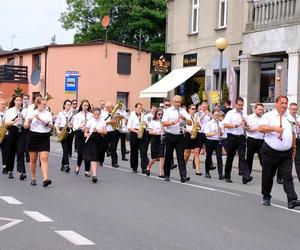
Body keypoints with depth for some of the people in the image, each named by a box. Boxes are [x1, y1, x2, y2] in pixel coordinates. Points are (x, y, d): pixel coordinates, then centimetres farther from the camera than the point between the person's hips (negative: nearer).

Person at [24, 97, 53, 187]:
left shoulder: (48, 113, 5)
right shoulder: (31, 113, 0)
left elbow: (50, 126, -7)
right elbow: (25, 126, -5)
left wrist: (41, 119, -19)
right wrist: (29, 120, -26)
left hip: (45, 138, 0)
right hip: (33, 137, 0)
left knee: (44, 159, -10)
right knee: (33, 159, 7)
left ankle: (45, 179, -20)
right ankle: (33, 178, 20)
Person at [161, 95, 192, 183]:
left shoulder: (183, 111, 10)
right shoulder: (168, 111, 1)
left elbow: (190, 123, 4)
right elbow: (163, 123, -9)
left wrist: (184, 118, -16)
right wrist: (173, 122, -23)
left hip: (180, 136, 2)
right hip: (170, 136, -2)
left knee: (181, 156, -5)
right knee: (168, 156, 8)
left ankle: (183, 176, -11)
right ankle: (166, 175, 19)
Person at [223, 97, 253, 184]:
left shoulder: (244, 115, 13)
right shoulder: (230, 113, 0)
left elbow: (247, 127, 18)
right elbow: (225, 125, -11)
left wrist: (245, 123, -4)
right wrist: (236, 125, -18)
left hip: (241, 137, 3)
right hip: (232, 137, -2)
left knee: (242, 157, -7)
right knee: (230, 157, 7)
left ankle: (246, 177, -17)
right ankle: (227, 176, 19)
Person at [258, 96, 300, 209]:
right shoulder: (269, 116, -2)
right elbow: (260, 128, -16)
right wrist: (275, 128, -25)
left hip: (286, 153, 3)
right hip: (270, 152, -2)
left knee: (287, 176, -5)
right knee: (268, 176, 8)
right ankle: (266, 197, 24)